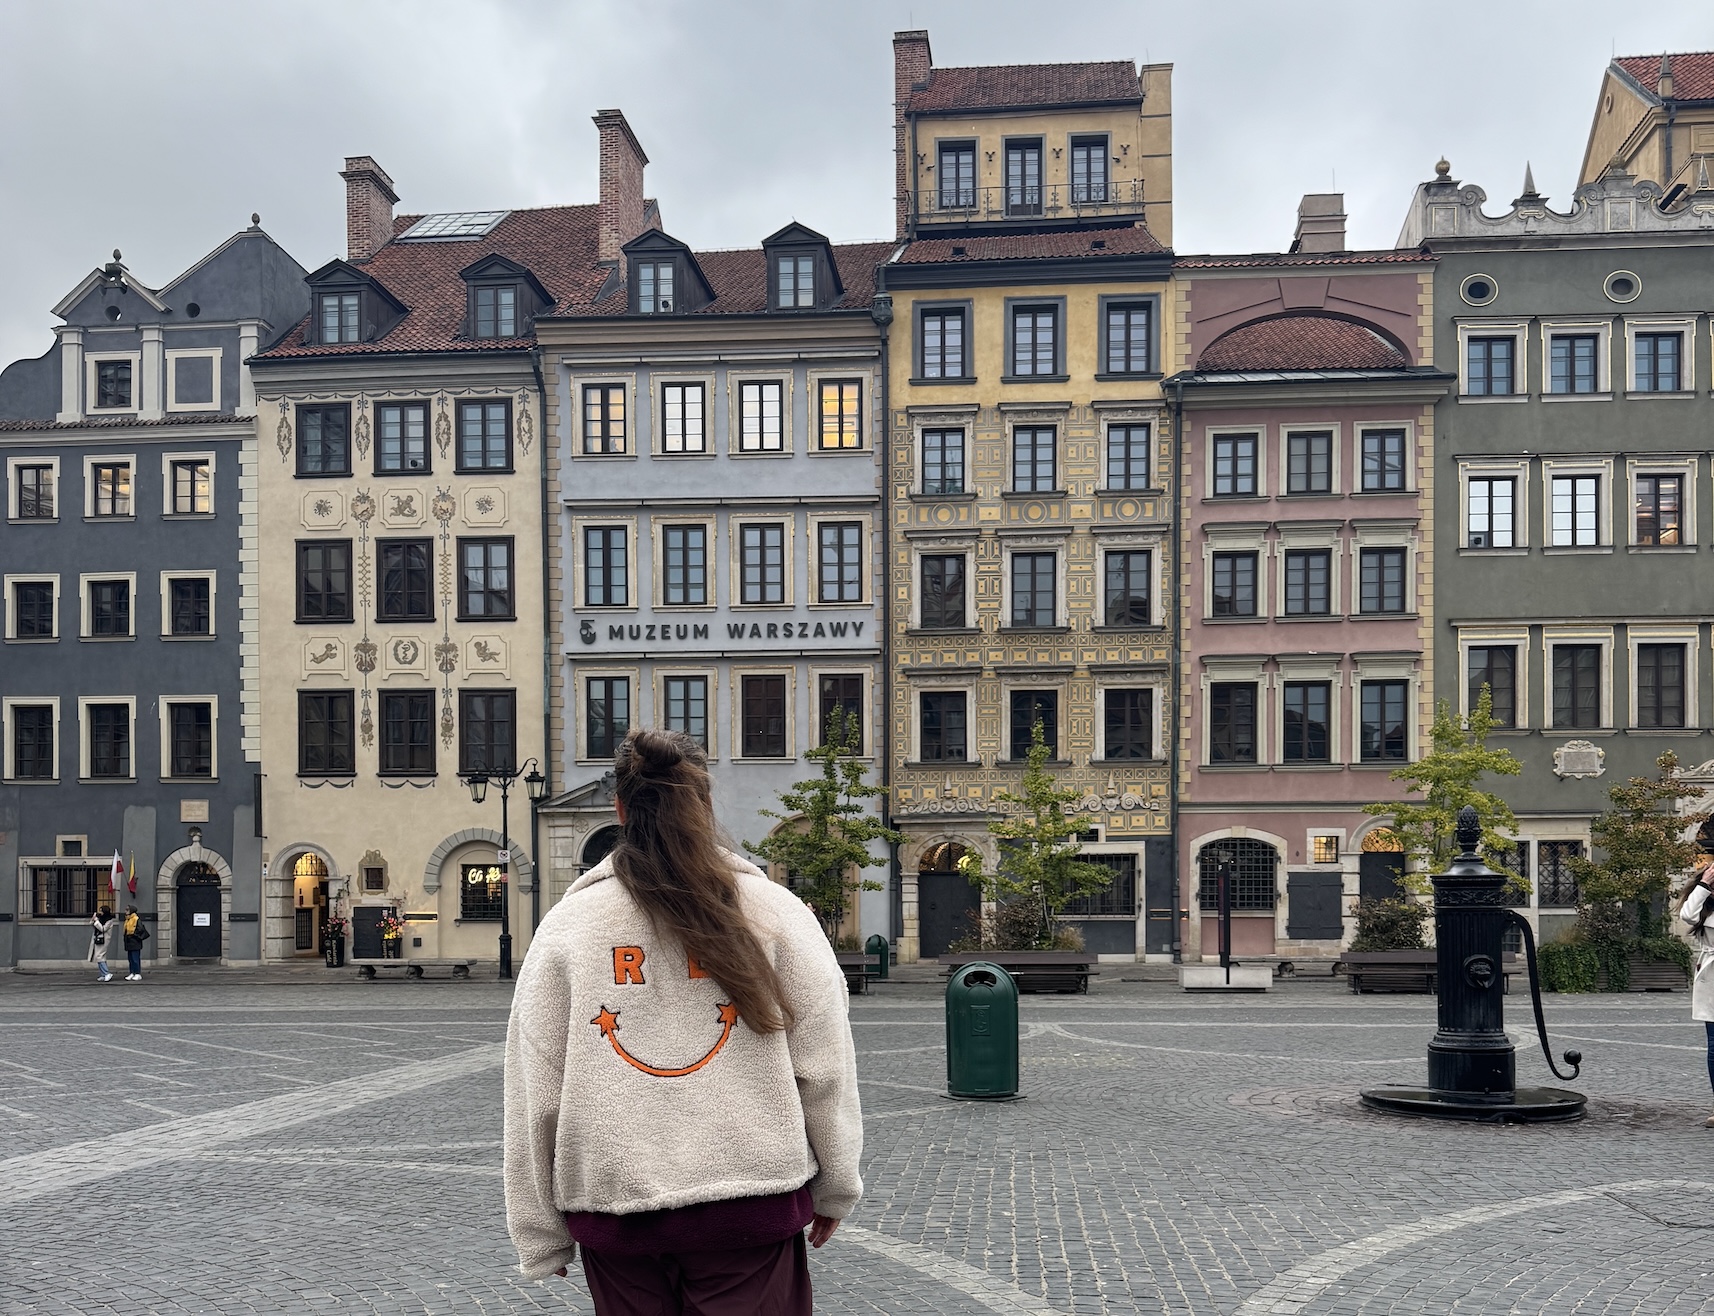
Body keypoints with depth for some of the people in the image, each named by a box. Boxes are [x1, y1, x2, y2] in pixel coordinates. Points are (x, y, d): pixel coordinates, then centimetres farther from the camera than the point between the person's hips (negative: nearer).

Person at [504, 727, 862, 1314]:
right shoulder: (775, 911, -3)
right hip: (751, 1203, -1)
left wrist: (541, 1238, 10)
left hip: (610, 1208, 2)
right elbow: (824, 1069, -1)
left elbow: (534, 1093, 1)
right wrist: (835, 1187, 12)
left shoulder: (565, 926, 0)